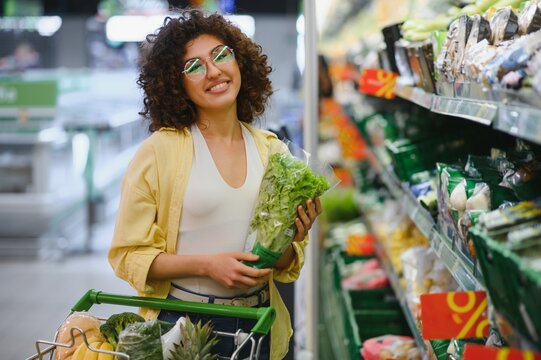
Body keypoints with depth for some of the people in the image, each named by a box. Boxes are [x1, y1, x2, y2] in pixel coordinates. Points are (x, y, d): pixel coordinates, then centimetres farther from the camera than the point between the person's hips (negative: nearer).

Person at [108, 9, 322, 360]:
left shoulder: (272, 150, 1)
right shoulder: (160, 150, -11)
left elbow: (284, 267, 10)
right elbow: (129, 255, -9)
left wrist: (292, 239, -11)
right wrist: (207, 265, -20)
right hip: (182, 322, -4)